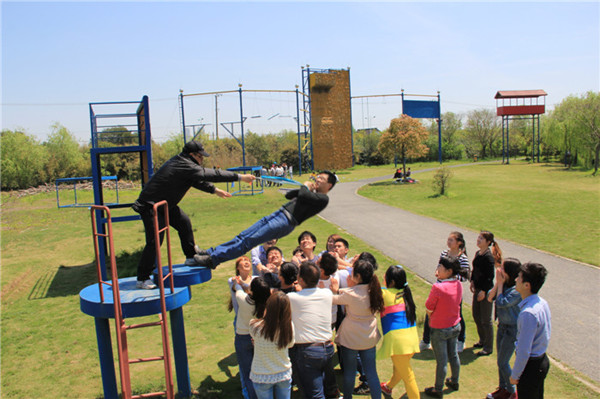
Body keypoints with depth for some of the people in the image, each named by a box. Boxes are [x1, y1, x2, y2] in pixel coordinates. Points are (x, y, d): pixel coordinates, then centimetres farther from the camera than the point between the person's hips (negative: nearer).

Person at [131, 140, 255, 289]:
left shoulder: (181, 162, 6)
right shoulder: (185, 166, -25)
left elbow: (196, 179, 22)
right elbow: (212, 175, -26)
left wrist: (214, 190, 19)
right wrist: (240, 177, -22)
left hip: (165, 203, 11)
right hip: (150, 205, -11)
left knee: (184, 222, 14)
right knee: (155, 241, -12)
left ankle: (191, 257, 28)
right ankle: (142, 279, -3)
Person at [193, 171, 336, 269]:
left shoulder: (323, 198, -3)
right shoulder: (311, 193, 27)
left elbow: (303, 196, -20)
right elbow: (288, 195, 30)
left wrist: (305, 187, 3)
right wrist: (306, 188, 18)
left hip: (285, 222, -9)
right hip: (277, 214, 9)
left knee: (249, 241, -14)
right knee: (243, 236, 4)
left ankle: (213, 259, -14)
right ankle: (212, 252, 7)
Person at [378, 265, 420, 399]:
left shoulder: (385, 294, -11)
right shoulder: (405, 292, 8)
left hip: (397, 340, -8)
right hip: (412, 337, 8)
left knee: (407, 376, 2)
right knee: (399, 367, 29)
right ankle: (388, 387, 52)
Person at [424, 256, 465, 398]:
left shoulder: (438, 287, -28)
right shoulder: (458, 285, -8)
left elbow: (429, 309, -19)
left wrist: (431, 318, 4)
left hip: (440, 329, -6)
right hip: (455, 326, 6)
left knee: (441, 361, 8)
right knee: (453, 355, 24)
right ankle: (454, 382, 43)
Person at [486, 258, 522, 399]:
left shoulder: (518, 290, -26)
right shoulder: (505, 284, -3)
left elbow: (501, 303, -28)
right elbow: (490, 298, -3)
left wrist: (500, 284, -21)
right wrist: (498, 283, -13)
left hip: (512, 329, -8)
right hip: (502, 325, 8)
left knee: (502, 362, 3)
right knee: (501, 360, 19)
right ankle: (502, 388, 35)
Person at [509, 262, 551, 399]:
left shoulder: (528, 313, -31)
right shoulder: (542, 302, -2)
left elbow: (524, 351, -26)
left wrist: (515, 375, -14)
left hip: (531, 365, -9)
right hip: (542, 360, 9)